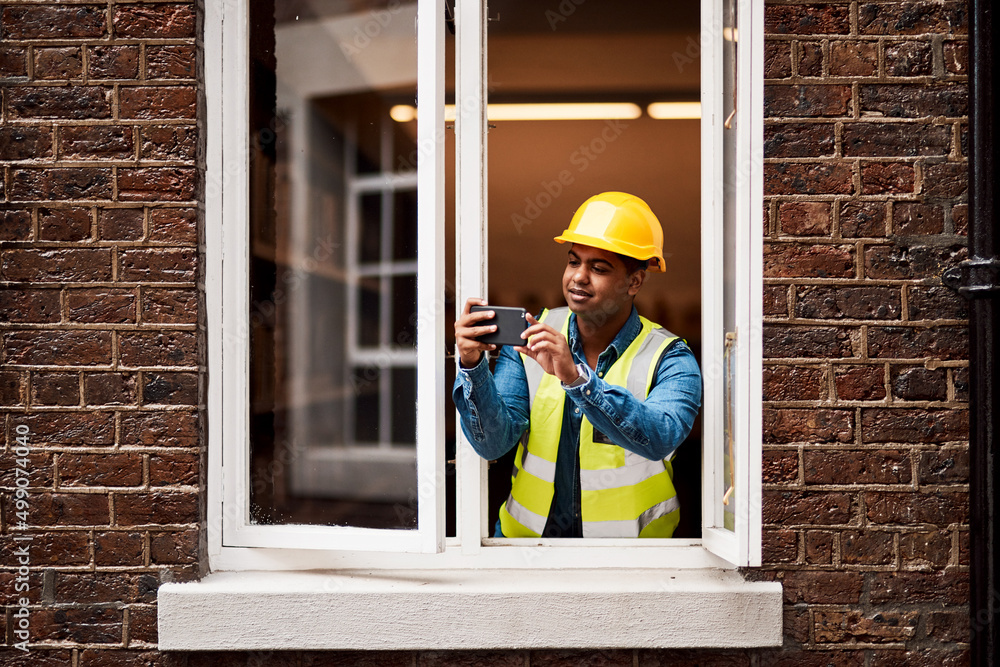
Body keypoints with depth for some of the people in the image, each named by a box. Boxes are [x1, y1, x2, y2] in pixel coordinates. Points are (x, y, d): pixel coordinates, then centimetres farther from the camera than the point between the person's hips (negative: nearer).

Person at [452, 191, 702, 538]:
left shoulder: (670, 359, -7)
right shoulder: (531, 337, 0)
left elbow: (660, 438, -26)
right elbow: (494, 443, -8)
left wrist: (576, 378, -36)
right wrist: (473, 366, -23)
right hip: (526, 533, 0)